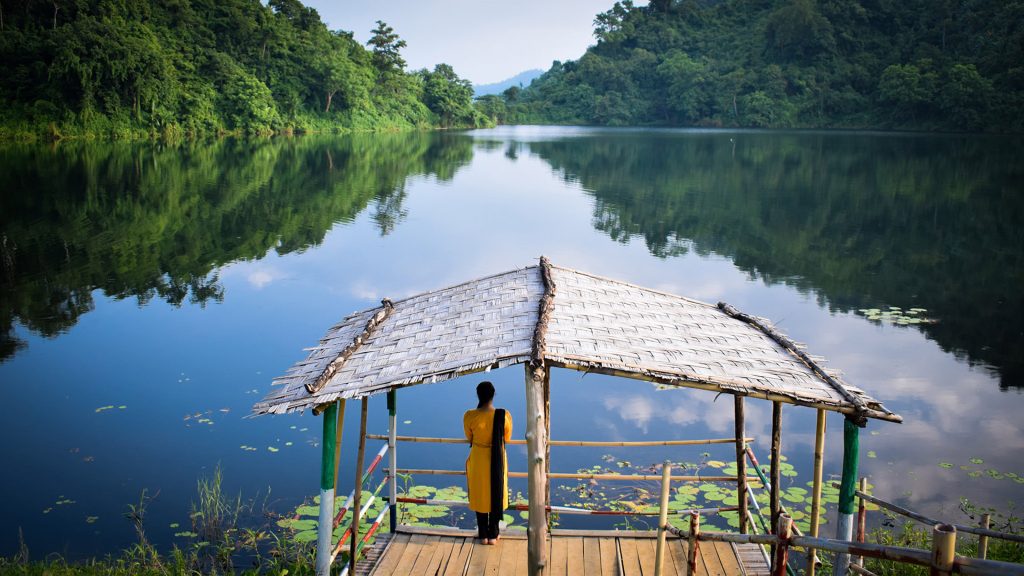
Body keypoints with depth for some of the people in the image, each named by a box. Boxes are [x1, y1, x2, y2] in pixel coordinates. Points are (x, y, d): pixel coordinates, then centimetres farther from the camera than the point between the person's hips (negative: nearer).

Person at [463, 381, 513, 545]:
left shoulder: (469, 416, -18)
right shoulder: (504, 416, -19)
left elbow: (469, 438, -1)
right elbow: (507, 438, -2)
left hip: (478, 460, 0)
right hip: (497, 460, 0)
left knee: (480, 496, 16)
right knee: (496, 496, 16)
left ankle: (483, 535, 25)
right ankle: (493, 535, 25)